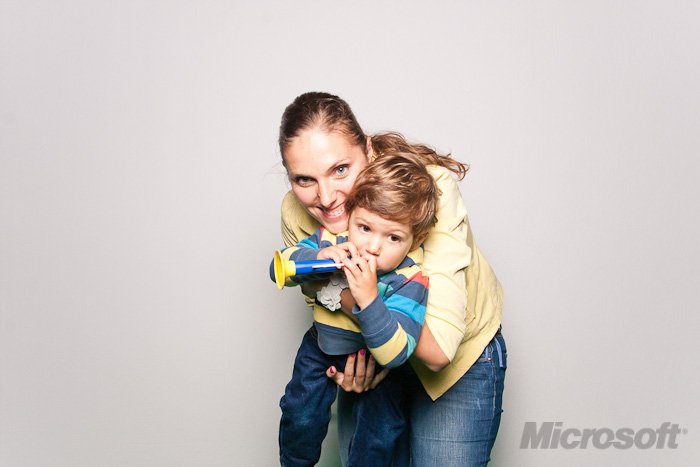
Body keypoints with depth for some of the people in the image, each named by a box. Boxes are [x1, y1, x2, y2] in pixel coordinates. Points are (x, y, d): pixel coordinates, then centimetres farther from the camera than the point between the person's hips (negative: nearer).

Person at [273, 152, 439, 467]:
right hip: (322, 346, 3)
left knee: (379, 433, -1)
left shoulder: (411, 281, -35)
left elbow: (394, 354, -41)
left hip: (376, 357, -3)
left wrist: (369, 299, -56)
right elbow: (278, 268, -20)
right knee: (301, 417, 8)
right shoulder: (332, 239, -23)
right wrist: (317, 257, -40)